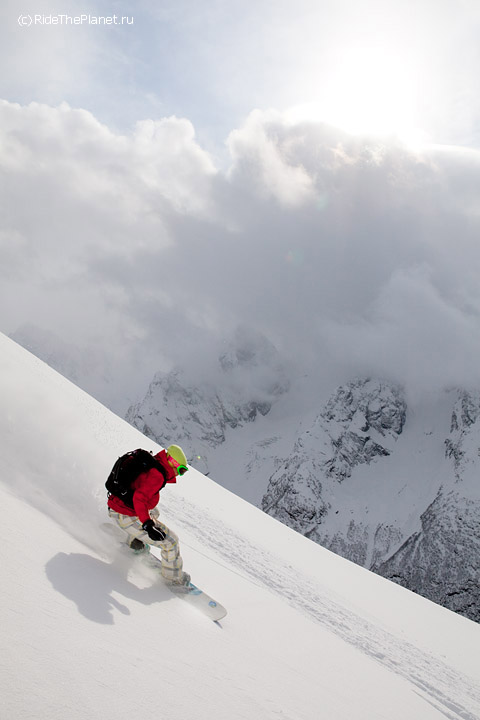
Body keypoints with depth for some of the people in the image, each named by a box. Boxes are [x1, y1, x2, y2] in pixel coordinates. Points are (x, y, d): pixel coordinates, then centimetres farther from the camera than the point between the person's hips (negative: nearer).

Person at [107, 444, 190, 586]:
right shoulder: (156, 475, -23)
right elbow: (139, 498, -33)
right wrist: (148, 525, -35)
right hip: (128, 518, -10)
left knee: (153, 513, 38)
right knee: (170, 541, -1)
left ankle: (134, 542, 40)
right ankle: (174, 576, 15)